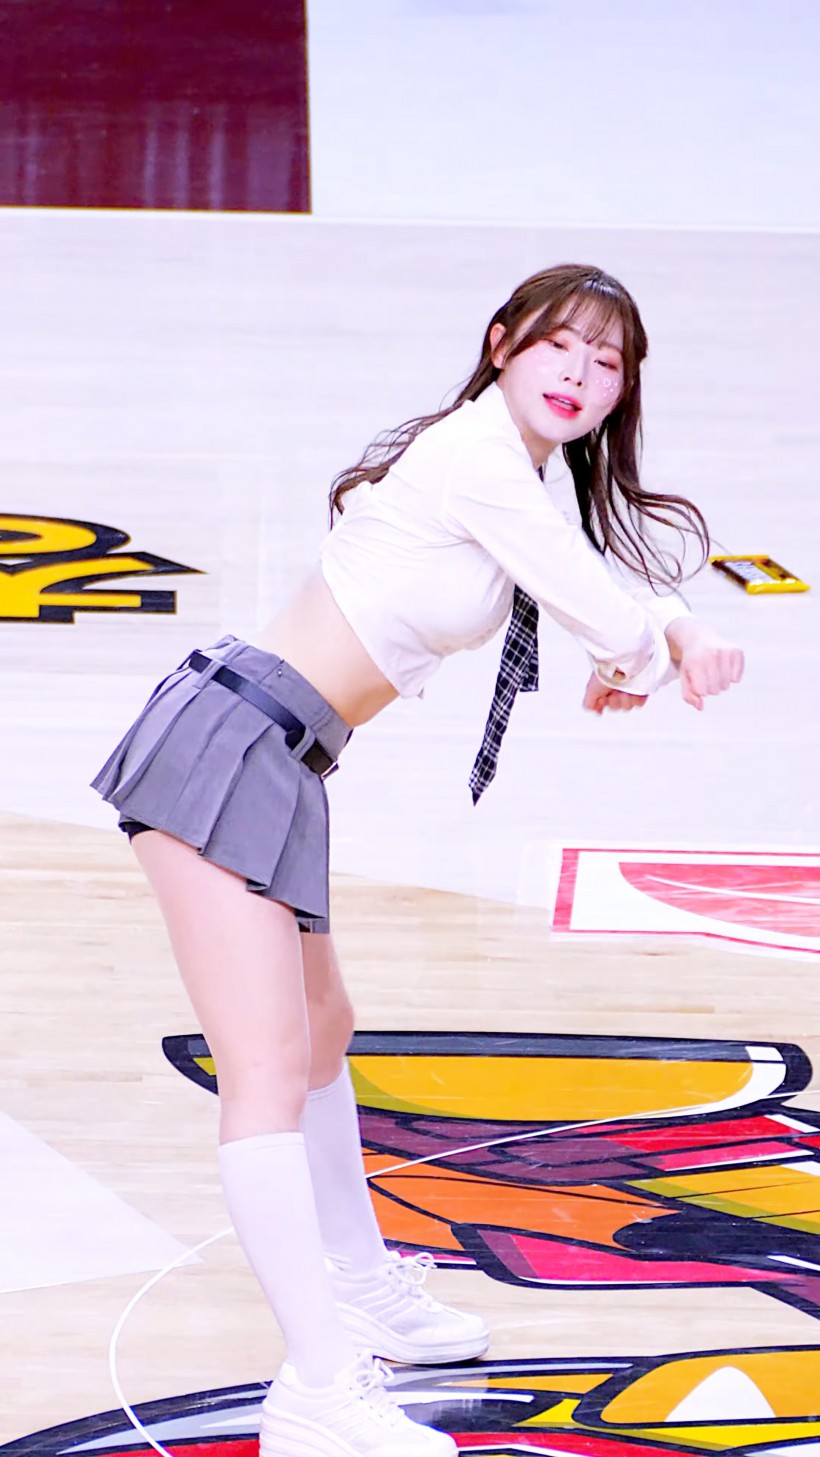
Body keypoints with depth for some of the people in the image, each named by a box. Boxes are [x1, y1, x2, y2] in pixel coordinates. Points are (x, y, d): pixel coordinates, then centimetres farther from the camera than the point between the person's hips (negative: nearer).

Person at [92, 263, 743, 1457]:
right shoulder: (478, 455, -14)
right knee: (272, 1069, -15)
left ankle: (362, 1293, 42)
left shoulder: (522, 477, 15)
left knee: (322, 1031, 24)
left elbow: (621, 589, 23)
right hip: (229, 751, -11)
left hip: (278, 774, 11)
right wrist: (645, 660, 9)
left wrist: (678, 636, 3)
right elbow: (607, 615, -12)